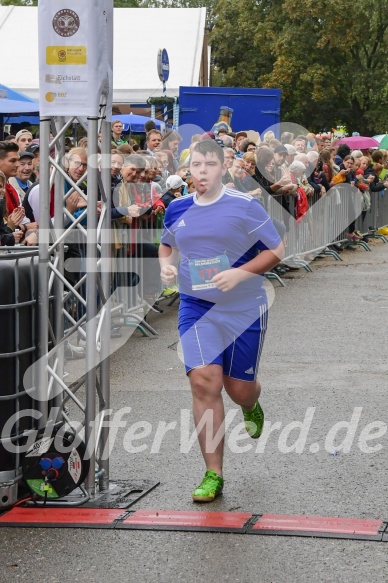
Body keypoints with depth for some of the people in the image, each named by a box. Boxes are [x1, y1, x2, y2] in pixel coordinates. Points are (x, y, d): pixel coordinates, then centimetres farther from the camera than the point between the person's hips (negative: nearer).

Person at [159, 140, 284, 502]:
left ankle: (251, 406, 51)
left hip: (244, 309, -2)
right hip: (196, 309, 2)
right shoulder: (177, 209, 3)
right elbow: (167, 244, 22)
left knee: (239, 388, 8)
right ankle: (213, 475, -5)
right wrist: (166, 265, -1)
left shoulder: (244, 207, -10)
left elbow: (276, 250, -6)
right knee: (203, 382, -13)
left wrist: (240, 273, -19)